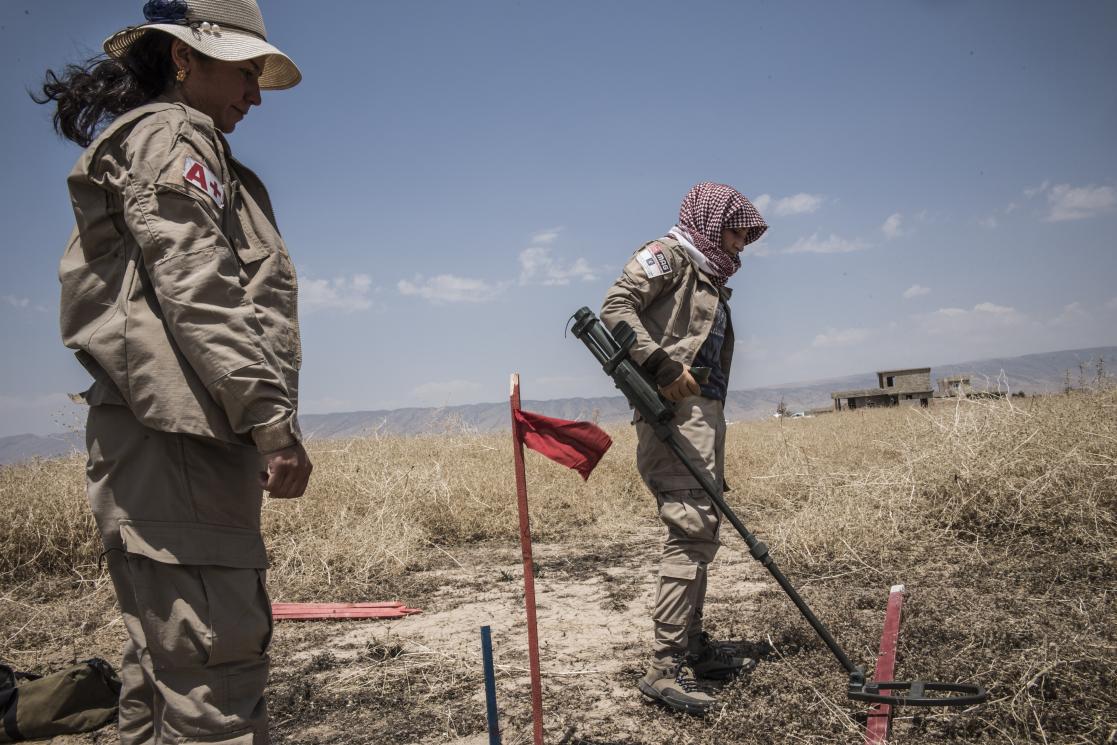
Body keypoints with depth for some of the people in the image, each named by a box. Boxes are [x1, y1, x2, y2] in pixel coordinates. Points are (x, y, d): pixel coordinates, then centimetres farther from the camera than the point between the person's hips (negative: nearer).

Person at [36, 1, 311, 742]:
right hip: (177, 434, -10)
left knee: (170, 654, 13)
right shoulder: (170, 134, -2)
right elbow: (199, 291, -15)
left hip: (171, 438, 10)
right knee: (216, 657, -12)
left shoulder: (139, 143, 28)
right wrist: (274, 422, -19)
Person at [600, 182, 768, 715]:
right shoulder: (666, 255, 0)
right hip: (675, 409, -10)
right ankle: (666, 667, -11)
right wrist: (663, 365, -23)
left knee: (702, 531, 13)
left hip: (706, 411, 10)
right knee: (690, 529, -14)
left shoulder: (710, 280, 25)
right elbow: (615, 306, -16)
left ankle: (692, 646, 24)